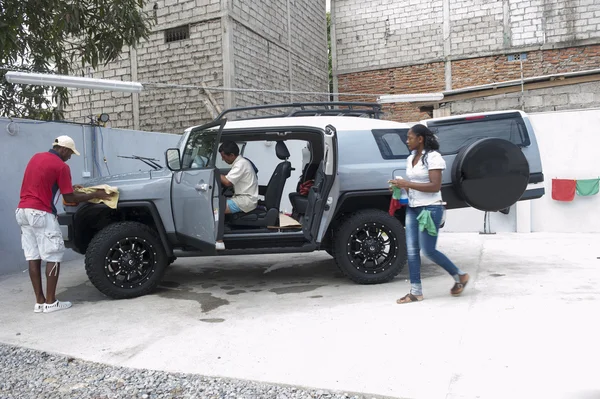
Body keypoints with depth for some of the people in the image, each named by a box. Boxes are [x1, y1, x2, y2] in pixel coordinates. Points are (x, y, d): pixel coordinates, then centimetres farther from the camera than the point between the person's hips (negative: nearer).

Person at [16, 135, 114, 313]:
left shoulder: (36, 157, 15)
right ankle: (50, 302, 2)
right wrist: (95, 195, 1)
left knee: (33, 257, 9)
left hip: (23, 211, 8)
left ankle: (39, 301, 12)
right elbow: (69, 198, -6)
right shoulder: (61, 166, -8)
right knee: (53, 256, 0)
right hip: (41, 213, -8)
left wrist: (69, 187, 28)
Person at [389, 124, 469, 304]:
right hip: (412, 209, 8)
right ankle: (416, 291, 10)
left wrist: (407, 183, -21)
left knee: (428, 250, -4)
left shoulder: (433, 157, -12)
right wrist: (400, 186, 0)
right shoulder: (410, 159, 13)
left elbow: (435, 186, -19)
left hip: (430, 209, -8)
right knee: (412, 250, 3)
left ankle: (460, 276, 19)